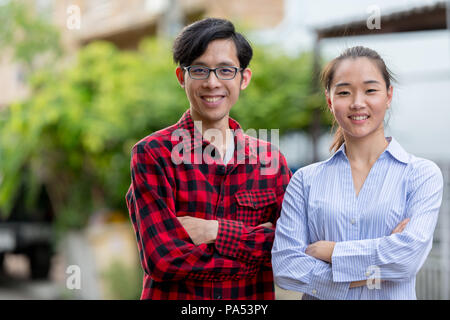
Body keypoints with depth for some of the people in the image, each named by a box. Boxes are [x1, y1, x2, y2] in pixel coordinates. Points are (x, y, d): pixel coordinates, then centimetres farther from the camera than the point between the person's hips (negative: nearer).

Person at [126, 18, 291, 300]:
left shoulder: (271, 158, 1)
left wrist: (215, 231, -18)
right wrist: (258, 246, -15)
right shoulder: (152, 154, -9)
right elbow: (163, 258, -19)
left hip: (254, 297, 3)